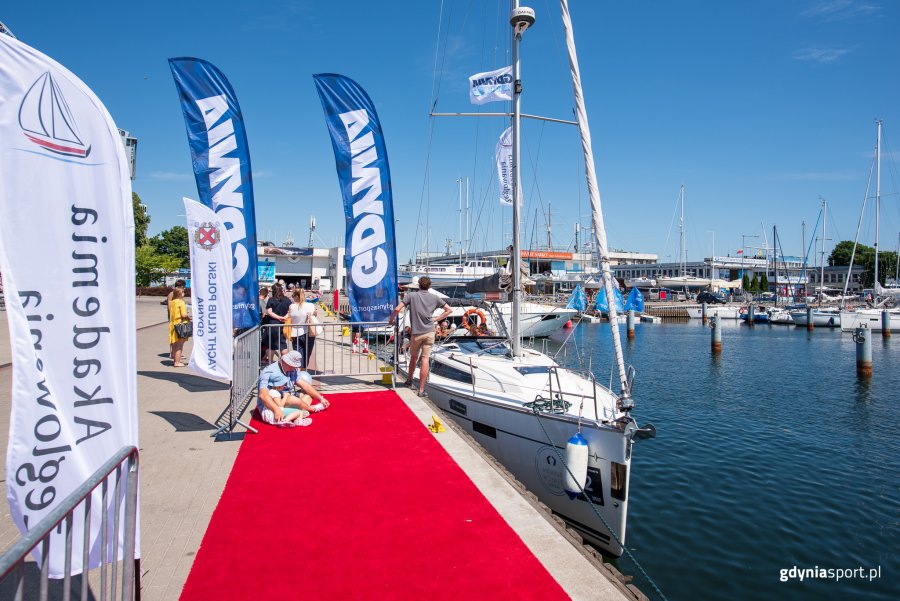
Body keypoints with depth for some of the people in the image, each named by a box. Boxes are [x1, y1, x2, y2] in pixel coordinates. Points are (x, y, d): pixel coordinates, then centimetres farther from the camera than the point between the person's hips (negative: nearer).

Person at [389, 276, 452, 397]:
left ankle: (409, 380, 40)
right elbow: (449, 310, 9)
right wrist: (436, 319, 10)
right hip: (429, 332, 0)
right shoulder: (434, 298, 5)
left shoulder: (411, 295, -1)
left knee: (413, 357, 20)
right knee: (425, 359, -2)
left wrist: (391, 320, 8)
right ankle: (421, 389, -2)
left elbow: (397, 309, -9)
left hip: (416, 333, 0)